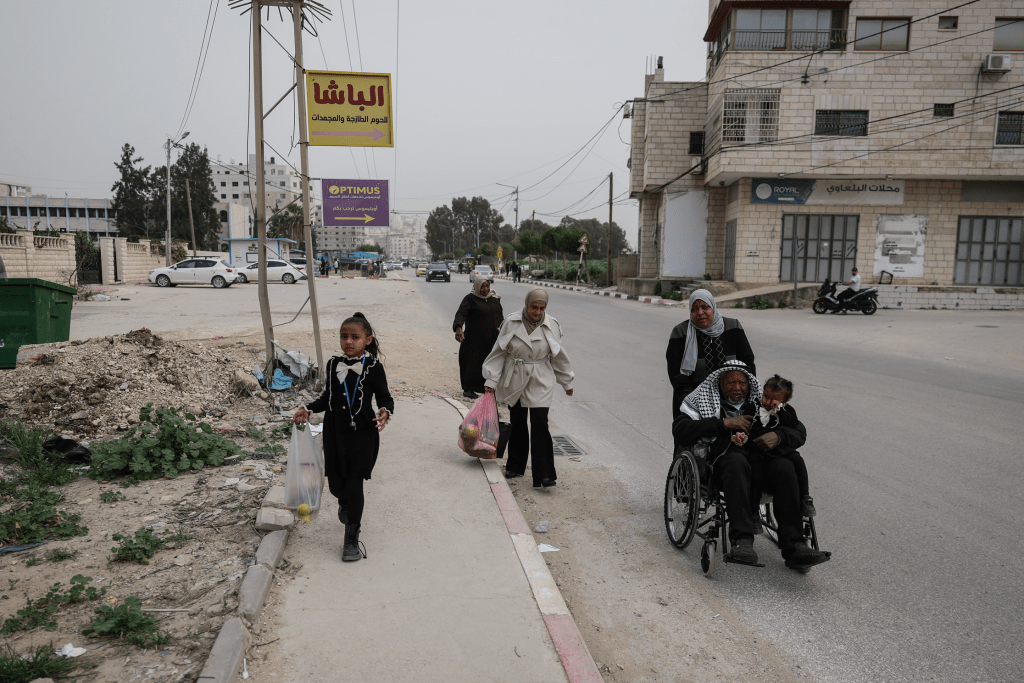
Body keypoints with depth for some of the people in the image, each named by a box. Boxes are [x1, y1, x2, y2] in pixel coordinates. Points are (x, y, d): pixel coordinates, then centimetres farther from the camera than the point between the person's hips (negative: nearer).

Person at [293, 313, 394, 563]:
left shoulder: (373, 367, -9)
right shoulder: (333, 364, 4)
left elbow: (385, 397, -5)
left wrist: (385, 412, -25)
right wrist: (308, 410, 4)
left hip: (362, 435, -4)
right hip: (335, 433, 4)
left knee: (354, 486, -3)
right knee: (336, 484, 11)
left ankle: (352, 540, 11)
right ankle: (345, 503, 50)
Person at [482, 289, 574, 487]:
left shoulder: (551, 326, -5)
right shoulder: (512, 322, -6)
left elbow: (559, 357, 7)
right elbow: (499, 351, 0)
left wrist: (567, 383, 14)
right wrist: (491, 380, -1)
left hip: (540, 382, -1)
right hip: (514, 380, 1)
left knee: (539, 424, -10)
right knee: (517, 423, 13)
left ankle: (545, 475, -7)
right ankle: (516, 466, 31)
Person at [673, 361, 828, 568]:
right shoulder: (704, 401, 18)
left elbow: (799, 432, 17)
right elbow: (680, 431, 0)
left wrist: (777, 436, -9)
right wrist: (724, 423, -5)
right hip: (724, 459, -3)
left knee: (784, 466, -29)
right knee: (736, 461, -37)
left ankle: (793, 547, -30)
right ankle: (742, 540, -44)